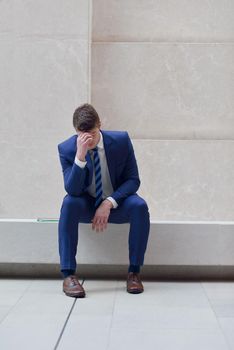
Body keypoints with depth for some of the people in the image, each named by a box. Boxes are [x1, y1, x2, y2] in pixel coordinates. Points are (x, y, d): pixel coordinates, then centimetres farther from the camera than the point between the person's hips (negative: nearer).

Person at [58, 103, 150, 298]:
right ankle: (69, 275, -29)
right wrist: (80, 156, -37)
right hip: (86, 206, 0)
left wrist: (109, 203, -24)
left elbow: (133, 180, -9)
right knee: (69, 203, -33)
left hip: (116, 205, 1)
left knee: (140, 206, -30)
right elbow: (72, 190, -22)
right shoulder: (66, 148, -14)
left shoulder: (121, 140, -12)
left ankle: (134, 272, -18)